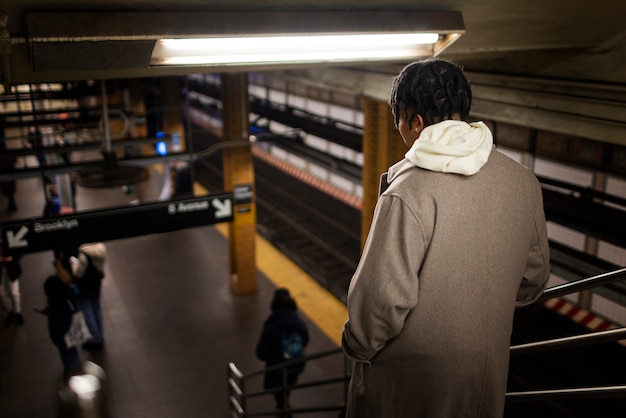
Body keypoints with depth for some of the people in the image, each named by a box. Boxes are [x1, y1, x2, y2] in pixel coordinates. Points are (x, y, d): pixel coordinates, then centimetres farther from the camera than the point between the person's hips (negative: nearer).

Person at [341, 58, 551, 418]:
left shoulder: (407, 194, -26)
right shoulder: (524, 182, -6)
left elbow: (384, 296, -23)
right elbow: (533, 279, 5)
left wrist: (357, 347, -4)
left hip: (410, 376, -5)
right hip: (488, 366, 6)